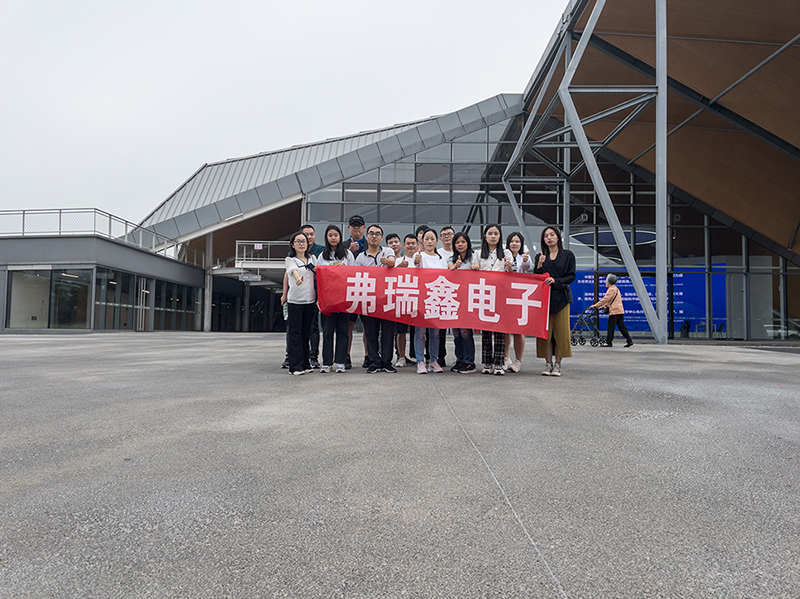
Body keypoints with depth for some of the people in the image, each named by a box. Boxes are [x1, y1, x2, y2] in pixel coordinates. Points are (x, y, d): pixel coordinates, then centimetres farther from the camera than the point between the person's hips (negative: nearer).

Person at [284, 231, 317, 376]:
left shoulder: (312, 258, 17)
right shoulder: (290, 260, 2)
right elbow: (294, 271, -20)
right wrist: (298, 278, -42)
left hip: (310, 299, 4)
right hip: (295, 299, -4)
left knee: (306, 332, 8)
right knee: (295, 333, -4)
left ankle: (305, 364, 15)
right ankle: (295, 366, -2)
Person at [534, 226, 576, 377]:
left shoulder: (568, 255, 7)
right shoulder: (540, 257, 13)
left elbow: (571, 276, 1)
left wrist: (556, 281, -14)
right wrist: (539, 266, -9)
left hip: (561, 296, -1)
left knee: (560, 330, -4)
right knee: (546, 330, -2)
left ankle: (558, 364, 2)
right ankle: (548, 363, 3)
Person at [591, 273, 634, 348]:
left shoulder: (611, 289, -8)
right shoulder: (615, 288, 23)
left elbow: (605, 299, -12)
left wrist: (596, 305, -7)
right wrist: (602, 306, 23)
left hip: (614, 311, -9)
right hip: (620, 311, 9)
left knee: (611, 328, -5)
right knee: (621, 327, 8)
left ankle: (608, 342, -3)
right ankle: (629, 341, 5)